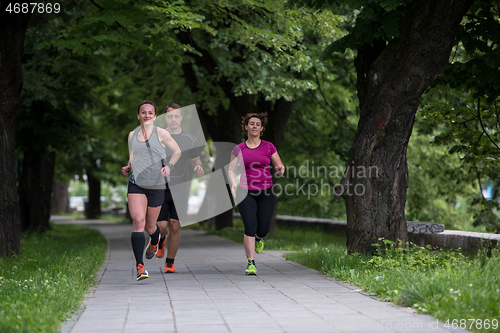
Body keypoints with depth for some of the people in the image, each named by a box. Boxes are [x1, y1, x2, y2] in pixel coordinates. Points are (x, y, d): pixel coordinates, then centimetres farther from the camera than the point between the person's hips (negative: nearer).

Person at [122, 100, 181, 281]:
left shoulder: (161, 133, -1)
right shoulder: (132, 135, 9)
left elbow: (177, 151, 6)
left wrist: (169, 166, -12)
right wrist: (128, 167, 6)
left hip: (156, 185, -1)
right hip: (136, 184, 1)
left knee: (150, 227, 8)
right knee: (138, 221, -18)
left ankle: (155, 242, 49)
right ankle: (140, 266, -20)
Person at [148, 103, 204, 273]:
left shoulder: (189, 139, 6)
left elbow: (195, 160, 14)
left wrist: (199, 167, -10)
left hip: (180, 188, 1)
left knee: (175, 226, -2)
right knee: (161, 226, -7)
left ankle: (170, 262, 12)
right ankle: (160, 240, 30)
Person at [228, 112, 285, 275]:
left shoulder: (269, 147, 4)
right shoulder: (239, 149, 5)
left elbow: (279, 167, 9)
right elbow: (231, 170, 5)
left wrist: (281, 169, -16)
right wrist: (233, 183, -15)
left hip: (266, 193, 1)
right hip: (246, 193, -1)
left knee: (262, 229, 3)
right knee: (250, 226, -14)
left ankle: (258, 238, 42)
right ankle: (251, 263, -7)